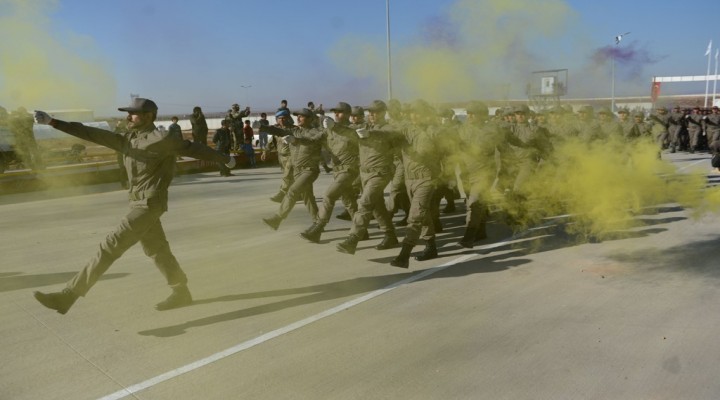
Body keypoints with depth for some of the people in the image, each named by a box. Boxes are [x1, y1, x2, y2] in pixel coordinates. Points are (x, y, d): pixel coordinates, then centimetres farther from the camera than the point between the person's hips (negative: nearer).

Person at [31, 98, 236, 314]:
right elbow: (93, 134, 6)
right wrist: (52, 122, -1)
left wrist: (224, 158, 9)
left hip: (149, 205, -9)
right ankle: (181, 293, 29)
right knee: (156, 250, 16)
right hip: (139, 204, 9)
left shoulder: (160, 139, -12)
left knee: (110, 247, -11)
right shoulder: (127, 140, 10)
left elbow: (192, 148, -2)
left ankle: (69, 295, -9)